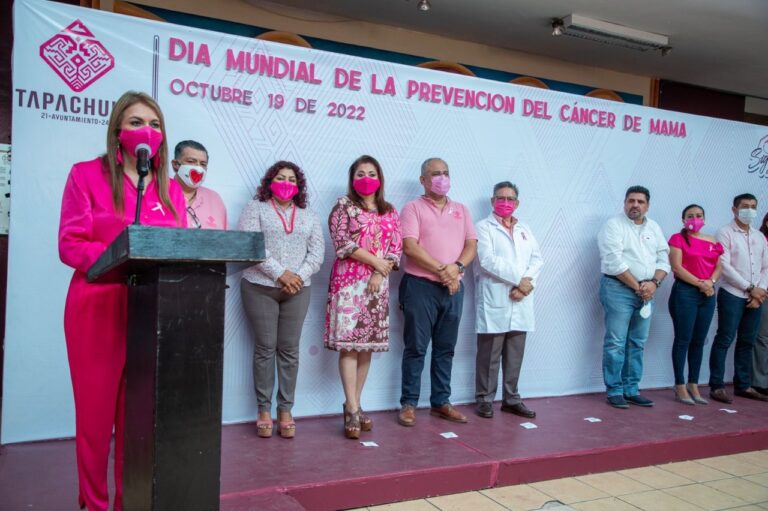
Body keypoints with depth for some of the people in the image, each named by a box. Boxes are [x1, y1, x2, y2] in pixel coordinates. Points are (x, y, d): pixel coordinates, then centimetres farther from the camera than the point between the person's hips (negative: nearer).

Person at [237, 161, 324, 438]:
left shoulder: (308, 215, 16)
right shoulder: (255, 208, 4)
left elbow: (317, 252, 8)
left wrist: (300, 276, -9)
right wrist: (280, 273, -15)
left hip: (297, 289, 3)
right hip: (260, 287, -3)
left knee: (289, 349, 4)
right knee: (265, 348, 0)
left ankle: (285, 410, 11)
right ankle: (264, 410, 9)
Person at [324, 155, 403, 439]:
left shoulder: (390, 212, 16)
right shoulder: (344, 206, 4)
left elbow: (397, 248, 8)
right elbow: (342, 242, -7)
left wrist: (380, 274, -7)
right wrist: (375, 261, -10)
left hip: (378, 283, 4)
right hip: (349, 280, -4)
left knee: (368, 344, 5)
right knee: (349, 343, -8)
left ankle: (353, 405, 14)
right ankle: (353, 409, -5)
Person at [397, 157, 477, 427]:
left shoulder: (461, 210, 16)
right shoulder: (413, 208, 0)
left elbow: (471, 245, 7)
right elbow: (410, 246, -12)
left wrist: (456, 267, -12)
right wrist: (441, 270, -16)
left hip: (454, 288, 5)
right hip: (420, 285, -5)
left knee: (445, 348, 11)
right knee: (416, 347, 0)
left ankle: (441, 402, 21)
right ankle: (409, 404, 8)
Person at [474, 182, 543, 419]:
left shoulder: (525, 230, 19)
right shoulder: (484, 227, 1)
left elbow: (537, 259, 8)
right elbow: (488, 260, -12)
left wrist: (525, 284, -10)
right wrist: (519, 279, -14)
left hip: (520, 303, 5)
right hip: (494, 302, -5)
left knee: (515, 355, 9)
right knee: (489, 356, 0)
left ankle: (511, 399, 19)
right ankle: (484, 400, 9)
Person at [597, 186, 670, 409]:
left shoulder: (654, 228, 14)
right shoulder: (614, 225, -5)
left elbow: (663, 260, 11)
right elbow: (614, 262, -14)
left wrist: (653, 283, -7)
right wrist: (637, 286, -13)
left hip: (646, 292, 6)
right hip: (619, 289, -6)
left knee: (638, 343, 9)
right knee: (616, 343, -4)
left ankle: (631, 390, 18)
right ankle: (614, 391, 3)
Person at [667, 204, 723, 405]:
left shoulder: (713, 242, 14)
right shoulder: (678, 238, -2)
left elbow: (718, 267, 11)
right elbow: (676, 267, -11)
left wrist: (711, 281, -10)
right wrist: (699, 283, -15)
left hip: (707, 295, 6)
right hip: (685, 292, -5)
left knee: (699, 341, 9)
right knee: (683, 340, -3)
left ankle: (694, 386, 17)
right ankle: (680, 387, 3)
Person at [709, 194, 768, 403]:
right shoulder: (725, 233, -2)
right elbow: (724, 266, -10)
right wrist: (750, 288, -11)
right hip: (732, 295, -6)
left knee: (747, 342, 10)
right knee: (724, 340, -5)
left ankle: (743, 385, 19)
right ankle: (717, 386, -1)